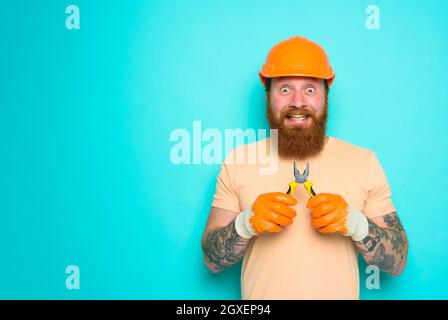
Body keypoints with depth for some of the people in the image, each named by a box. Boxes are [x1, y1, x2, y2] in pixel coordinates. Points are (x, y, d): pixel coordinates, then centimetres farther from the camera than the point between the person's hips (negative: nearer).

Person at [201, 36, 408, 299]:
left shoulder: (365, 162, -7)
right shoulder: (237, 160, -7)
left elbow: (398, 262, -5)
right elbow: (213, 260, -5)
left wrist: (357, 224, -23)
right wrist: (245, 224, -24)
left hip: (340, 292, 1)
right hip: (261, 293, 0)